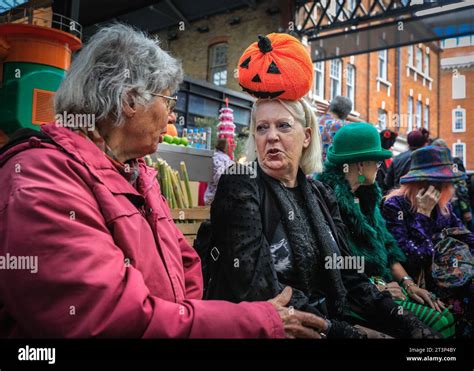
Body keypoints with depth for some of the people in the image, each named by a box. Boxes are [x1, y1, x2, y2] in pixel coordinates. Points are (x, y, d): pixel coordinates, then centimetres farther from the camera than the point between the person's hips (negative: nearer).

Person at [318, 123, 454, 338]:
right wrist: (375, 285, -13)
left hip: (381, 284, 9)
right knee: (437, 323, -13)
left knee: (445, 317, -1)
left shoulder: (363, 195, 11)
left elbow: (385, 244, 14)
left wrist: (408, 283, 4)